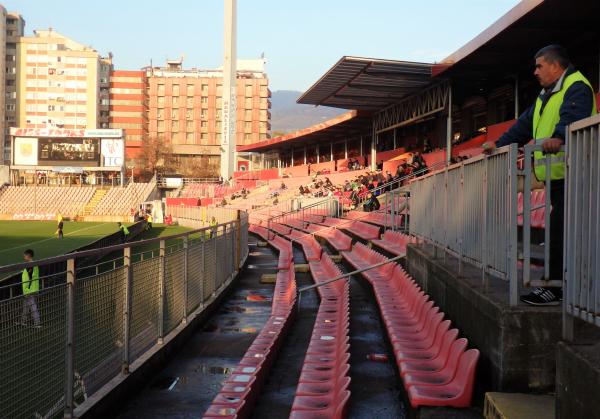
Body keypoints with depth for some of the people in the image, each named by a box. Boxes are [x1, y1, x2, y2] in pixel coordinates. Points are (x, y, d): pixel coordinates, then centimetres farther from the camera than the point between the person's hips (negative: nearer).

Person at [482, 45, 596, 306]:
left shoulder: (576, 88, -7)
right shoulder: (546, 96, 26)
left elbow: (573, 116, -28)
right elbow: (525, 125, 32)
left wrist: (558, 137, -46)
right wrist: (500, 143, 29)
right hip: (555, 176, 10)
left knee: (560, 229, -13)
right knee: (558, 229, 9)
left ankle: (556, 288, -12)